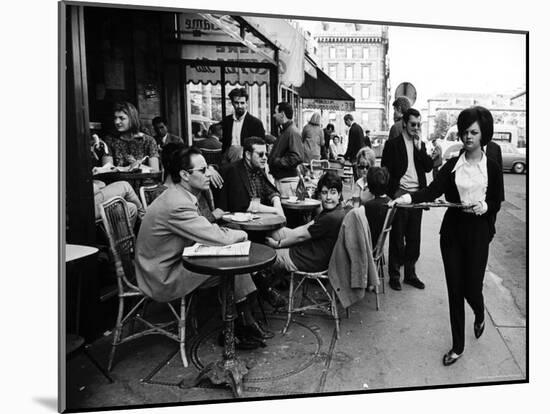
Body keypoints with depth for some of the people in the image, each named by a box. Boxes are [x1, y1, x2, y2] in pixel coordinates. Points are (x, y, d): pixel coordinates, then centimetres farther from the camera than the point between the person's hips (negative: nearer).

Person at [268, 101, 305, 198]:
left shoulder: (293, 132, -15)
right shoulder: (284, 130, 17)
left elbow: (297, 157, -26)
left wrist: (276, 161, -19)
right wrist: (271, 157, 9)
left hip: (287, 180, -10)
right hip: (279, 178, 10)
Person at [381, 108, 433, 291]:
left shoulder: (421, 145, 13)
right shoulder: (393, 144, -3)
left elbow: (429, 167, 3)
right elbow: (386, 170, -6)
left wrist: (419, 147, -6)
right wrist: (392, 192, -13)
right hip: (399, 195, -5)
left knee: (414, 238, 11)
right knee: (397, 238, 3)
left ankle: (410, 273, 24)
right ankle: (394, 275, 14)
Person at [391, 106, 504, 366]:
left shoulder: (492, 167, 1)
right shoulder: (452, 165, 3)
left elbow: (497, 203, 5)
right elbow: (433, 191, -11)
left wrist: (484, 206, -18)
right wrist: (408, 197, -29)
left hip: (478, 232, -1)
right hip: (452, 230, 2)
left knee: (472, 287, 2)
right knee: (454, 289, 5)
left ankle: (480, 316, 42)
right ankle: (457, 346, 20)